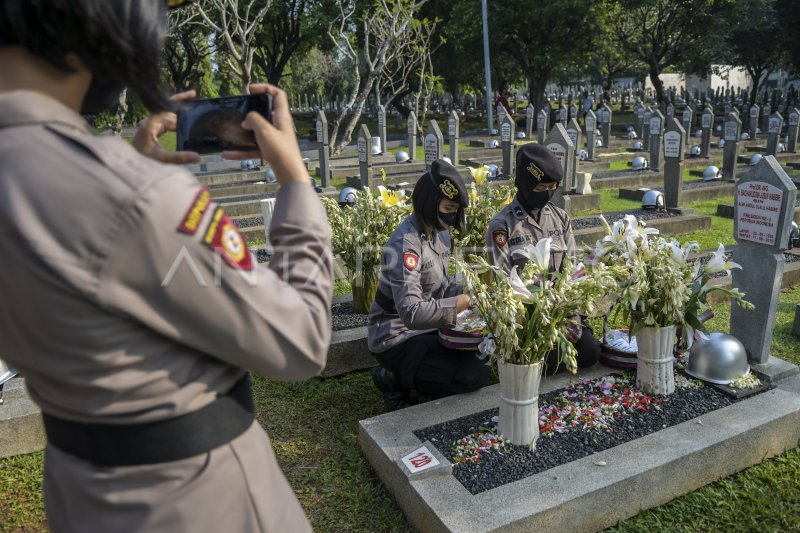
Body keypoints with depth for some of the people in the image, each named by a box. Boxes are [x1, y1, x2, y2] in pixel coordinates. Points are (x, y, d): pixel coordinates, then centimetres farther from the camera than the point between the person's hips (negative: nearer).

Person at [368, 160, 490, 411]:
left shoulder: (439, 231, 3)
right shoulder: (405, 244, -26)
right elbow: (411, 313, -33)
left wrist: (470, 294, -7)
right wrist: (463, 302, -29)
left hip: (427, 328, 9)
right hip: (397, 338, -9)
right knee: (475, 375, -16)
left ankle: (400, 375, 10)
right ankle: (394, 380, 0)